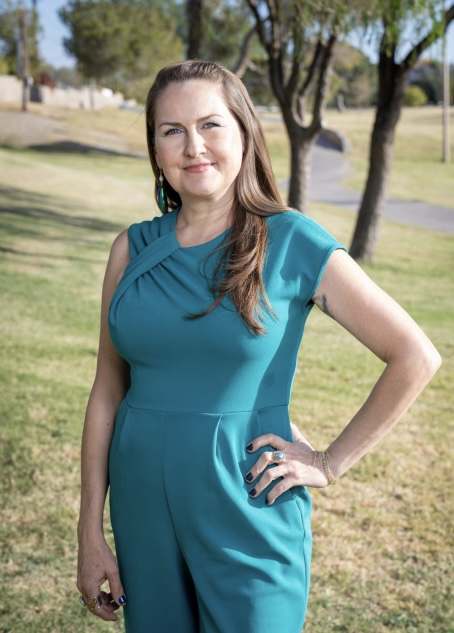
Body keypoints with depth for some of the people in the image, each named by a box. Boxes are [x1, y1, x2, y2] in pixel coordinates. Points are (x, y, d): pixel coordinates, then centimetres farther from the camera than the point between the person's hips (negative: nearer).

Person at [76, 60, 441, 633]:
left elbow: (416, 357, -7)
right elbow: (108, 392, 5)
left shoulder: (292, 243, -9)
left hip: (250, 516, -3)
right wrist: (90, 534, 4)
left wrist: (330, 464, -7)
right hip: (144, 511, 4)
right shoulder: (133, 248, 2)